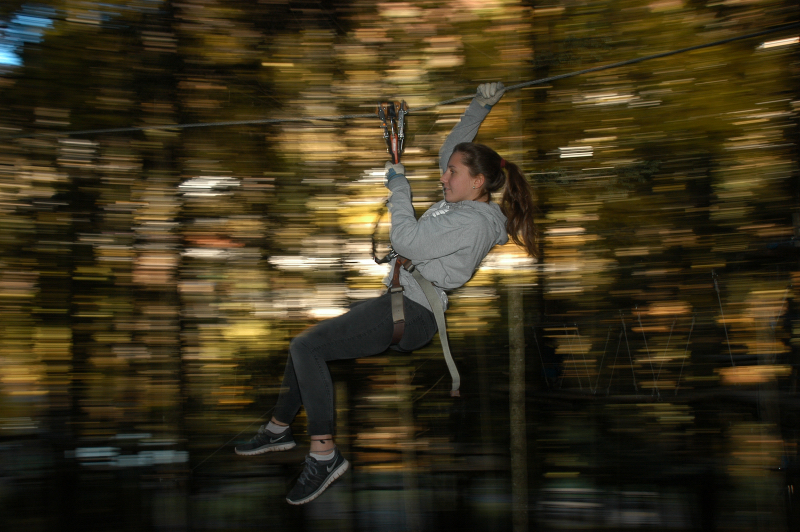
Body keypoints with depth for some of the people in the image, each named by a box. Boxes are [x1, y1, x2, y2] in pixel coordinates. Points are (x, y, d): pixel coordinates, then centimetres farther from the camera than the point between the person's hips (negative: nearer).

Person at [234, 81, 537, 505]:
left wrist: (399, 188, -12)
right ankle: (280, 429, 27)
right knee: (306, 341, 14)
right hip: (400, 300, 11)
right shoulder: (461, 201, 13)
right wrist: (479, 107, 24)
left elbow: (408, 242, -23)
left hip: (411, 315, -11)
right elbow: (451, 149, 29)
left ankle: (324, 455, -15)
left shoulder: (473, 221, -17)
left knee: (306, 347, -20)